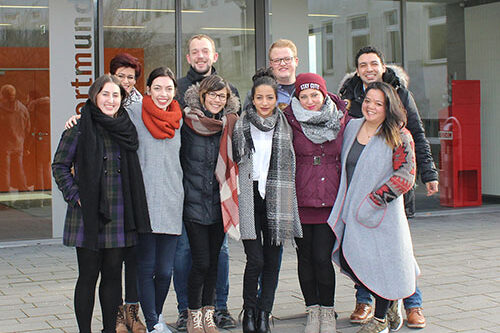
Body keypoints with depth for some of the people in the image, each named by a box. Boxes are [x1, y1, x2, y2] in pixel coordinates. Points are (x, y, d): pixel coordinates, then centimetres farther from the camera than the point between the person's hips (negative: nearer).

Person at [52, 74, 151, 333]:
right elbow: (59, 165, 1)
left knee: (113, 275, 8)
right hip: (88, 214, -4)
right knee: (88, 275, 1)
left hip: (119, 215, 4)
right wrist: (75, 195, -9)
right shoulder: (79, 127, -2)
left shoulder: (126, 127, 12)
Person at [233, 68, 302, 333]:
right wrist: (235, 191, 1)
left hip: (275, 199, 2)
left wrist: (287, 202, 10)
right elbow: (231, 162, 7)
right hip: (249, 199, -2)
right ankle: (249, 311, 9)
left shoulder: (285, 127, 8)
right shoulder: (241, 127, 2)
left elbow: (290, 167, 14)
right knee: (255, 260, -10)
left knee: (272, 261, 5)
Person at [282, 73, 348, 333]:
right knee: (305, 257, 7)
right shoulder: (290, 120, -3)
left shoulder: (341, 119, 3)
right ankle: (313, 311, 21)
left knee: (322, 257, -5)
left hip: (330, 200, 0)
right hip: (300, 200, 0)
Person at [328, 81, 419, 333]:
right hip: (352, 211, 5)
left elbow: (405, 177, -13)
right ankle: (391, 301, 26)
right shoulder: (351, 127, 9)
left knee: (381, 263, 2)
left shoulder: (398, 137, -8)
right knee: (348, 261, 1)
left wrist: (373, 201, -18)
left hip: (381, 214, -5)